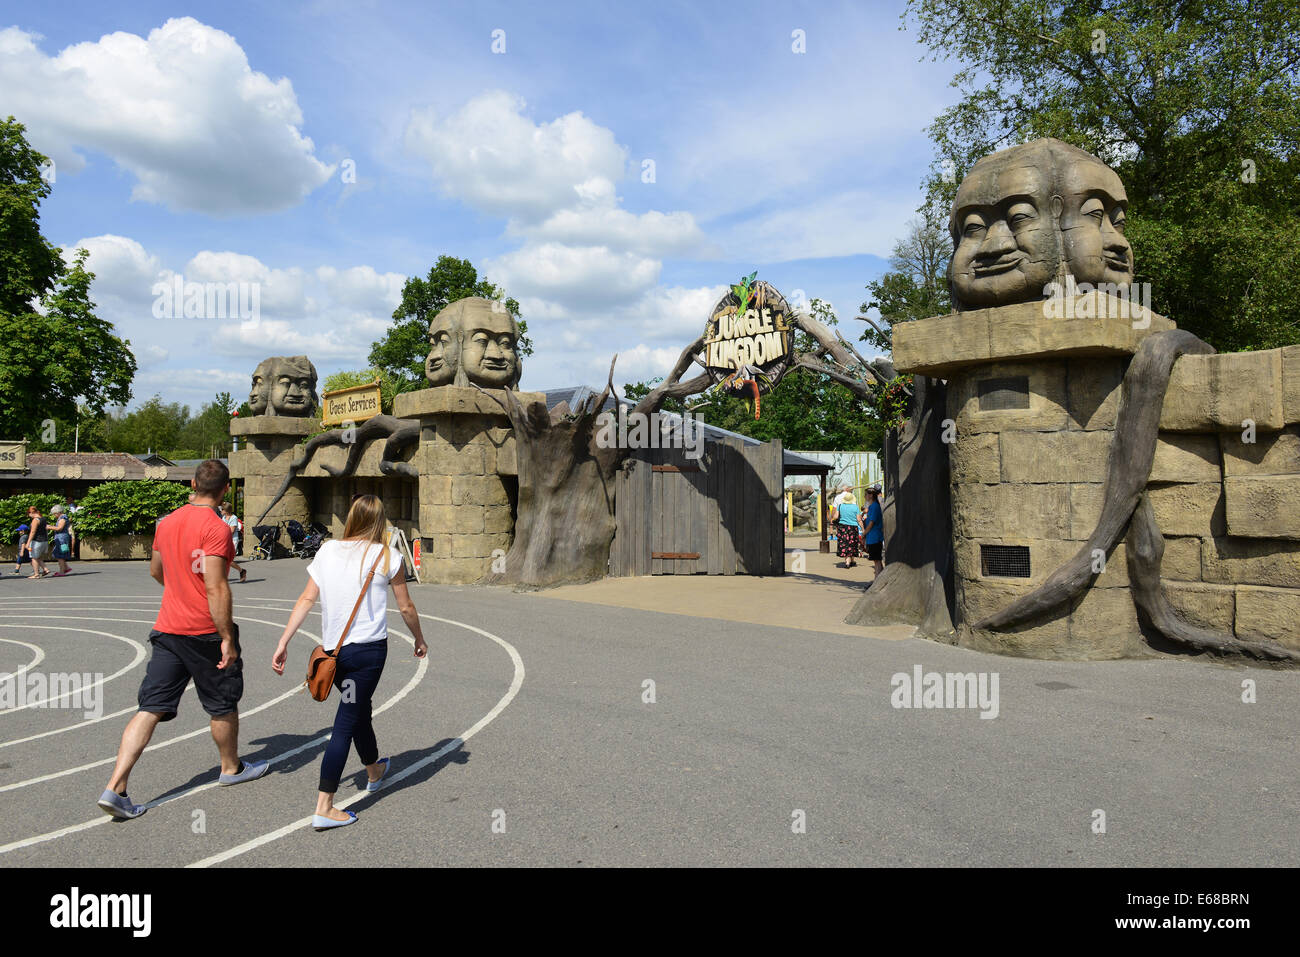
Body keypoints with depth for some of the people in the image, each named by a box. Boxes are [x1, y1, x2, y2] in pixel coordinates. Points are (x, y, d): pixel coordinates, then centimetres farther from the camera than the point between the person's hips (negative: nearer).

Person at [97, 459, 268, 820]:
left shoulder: (167, 522, 7)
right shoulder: (216, 528, -17)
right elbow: (216, 588, -22)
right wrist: (227, 638, -17)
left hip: (167, 628, 6)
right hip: (205, 631, -6)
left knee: (151, 707, 6)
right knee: (223, 705, 13)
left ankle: (115, 787, -3)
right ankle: (231, 768, 31)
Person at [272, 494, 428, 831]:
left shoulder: (327, 550, 5)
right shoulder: (388, 556, -4)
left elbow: (307, 599, 0)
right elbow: (406, 607, 2)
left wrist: (283, 643, 3)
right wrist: (420, 640, 18)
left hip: (331, 649, 5)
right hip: (369, 648, -5)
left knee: (359, 708, 24)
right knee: (346, 723, 0)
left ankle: (374, 771, 47)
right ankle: (324, 808, 4)